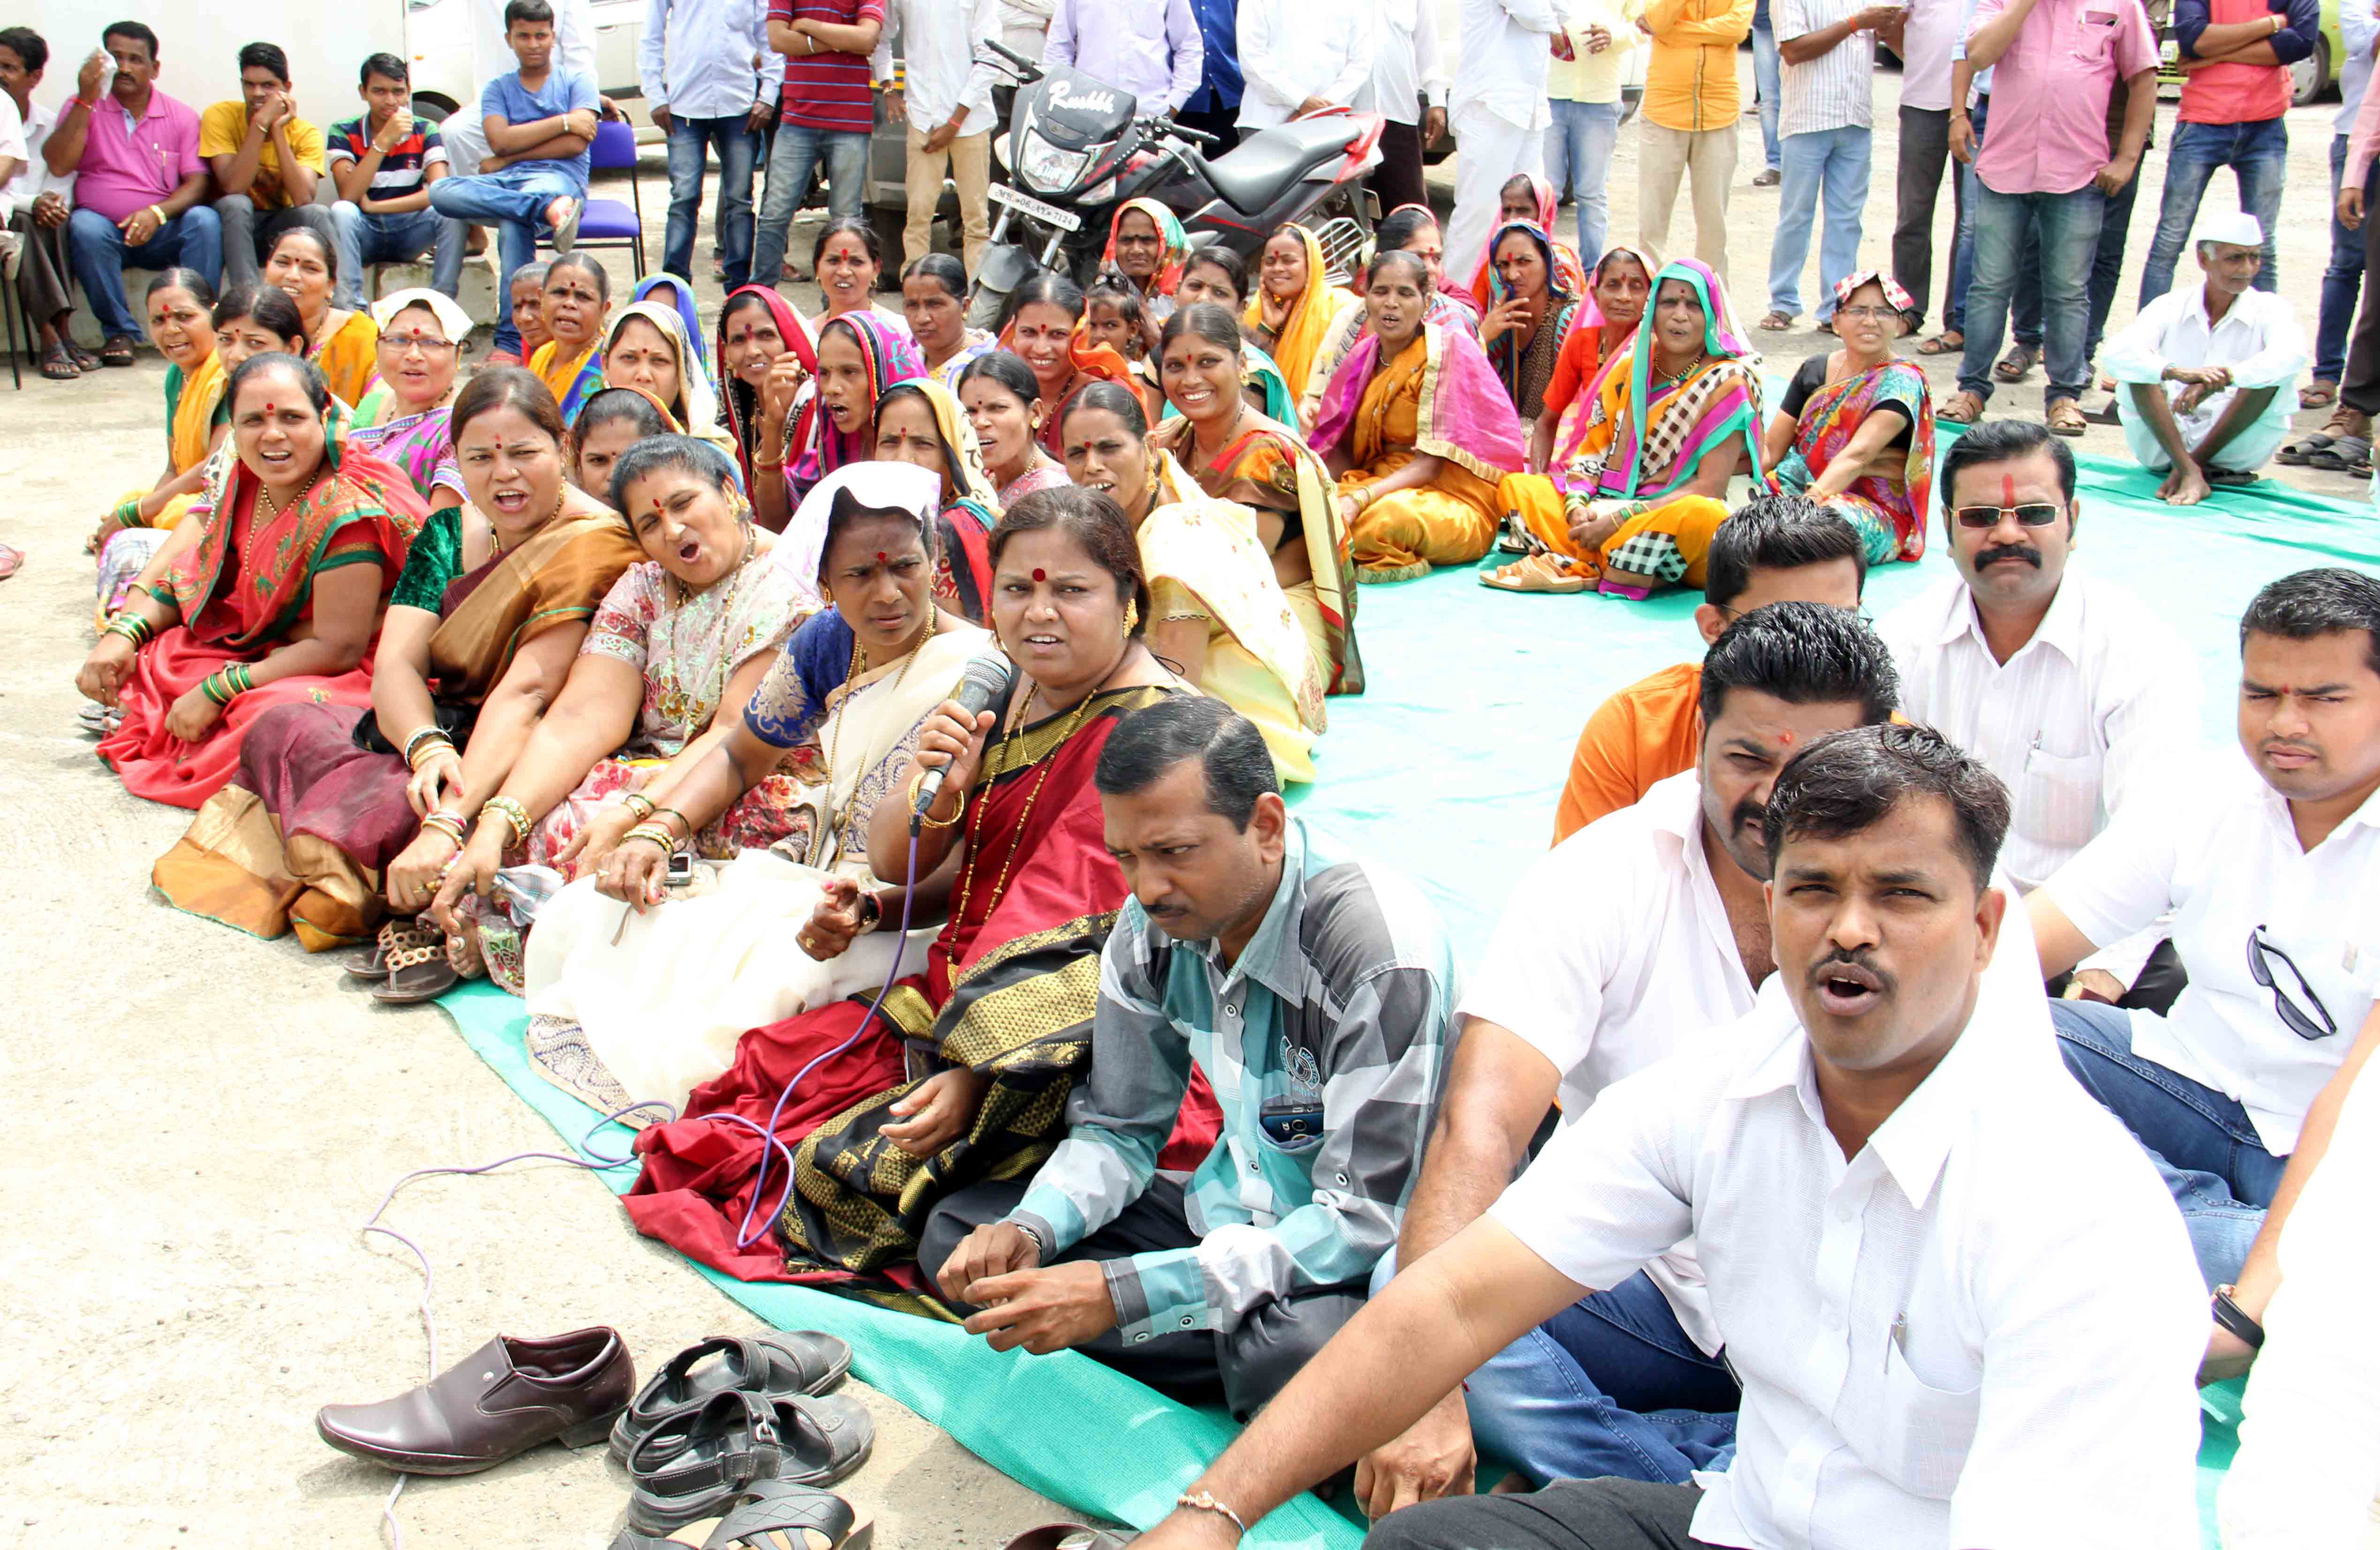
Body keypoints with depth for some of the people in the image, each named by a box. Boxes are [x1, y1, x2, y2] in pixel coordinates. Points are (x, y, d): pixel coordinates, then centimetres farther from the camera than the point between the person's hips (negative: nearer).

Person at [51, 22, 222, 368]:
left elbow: (198, 183, -3)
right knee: (84, 226, -33)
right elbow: (58, 165, -9)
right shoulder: (84, 107, 6)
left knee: (205, 220, -28)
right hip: (105, 230, 0)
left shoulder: (181, 117, 7)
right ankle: (119, 331, -21)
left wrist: (157, 213, -23)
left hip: (161, 234, 0)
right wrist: (86, 100, -15)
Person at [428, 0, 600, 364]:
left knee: (514, 225, -39)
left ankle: (511, 341, -39)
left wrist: (509, 159, -3)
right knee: (440, 191, -28)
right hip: (507, 182, 4)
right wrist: (564, 121, -5)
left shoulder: (576, 81, 12)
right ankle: (548, 211, -42)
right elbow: (501, 141, 0)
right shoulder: (498, 89, 20)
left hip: (559, 177, -4)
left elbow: (575, 144, -4)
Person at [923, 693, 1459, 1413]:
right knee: (958, 1233, -4)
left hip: (1367, 1262, -7)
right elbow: (1118, 1129, 7)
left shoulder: (1384, 954, -27)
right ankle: (1249, 1367, -10)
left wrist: (1119, 1293, -33)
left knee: (1293, 1345, -41)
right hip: (1234, 1220, 7)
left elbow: (1366, 1222, -28)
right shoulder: (1152, 926, -6)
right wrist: (1029, 1230, -16)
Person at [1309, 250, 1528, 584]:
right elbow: (1342, 447, 12)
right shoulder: (1364, 356, 10)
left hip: (1454, 501, -5)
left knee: (1388, 516, -39)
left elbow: (1433, 462, -16)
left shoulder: (1449, 348, -9)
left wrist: (1358, 499, -29)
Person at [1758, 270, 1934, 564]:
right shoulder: (1815, 369, 11)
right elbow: (1771, 450, 7)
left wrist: (1812, 499, -38)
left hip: (1874, 512, -6)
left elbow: (1858, 455, -23)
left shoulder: (1902, 382, -7)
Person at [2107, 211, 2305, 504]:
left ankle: (2193, 463, -20)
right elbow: (2117, 356, -19)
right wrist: (2178, 373, -37)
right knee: (2141, 369, -21)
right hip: (2163, 446, 1)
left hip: (2234, 445, 0)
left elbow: (2292, 355, -24)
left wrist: (2223, 377, -40)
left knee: (2274, 373, -22)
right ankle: (2189, 472, -33)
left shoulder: (2269, 310, 1)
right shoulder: (2170, 307, 2)